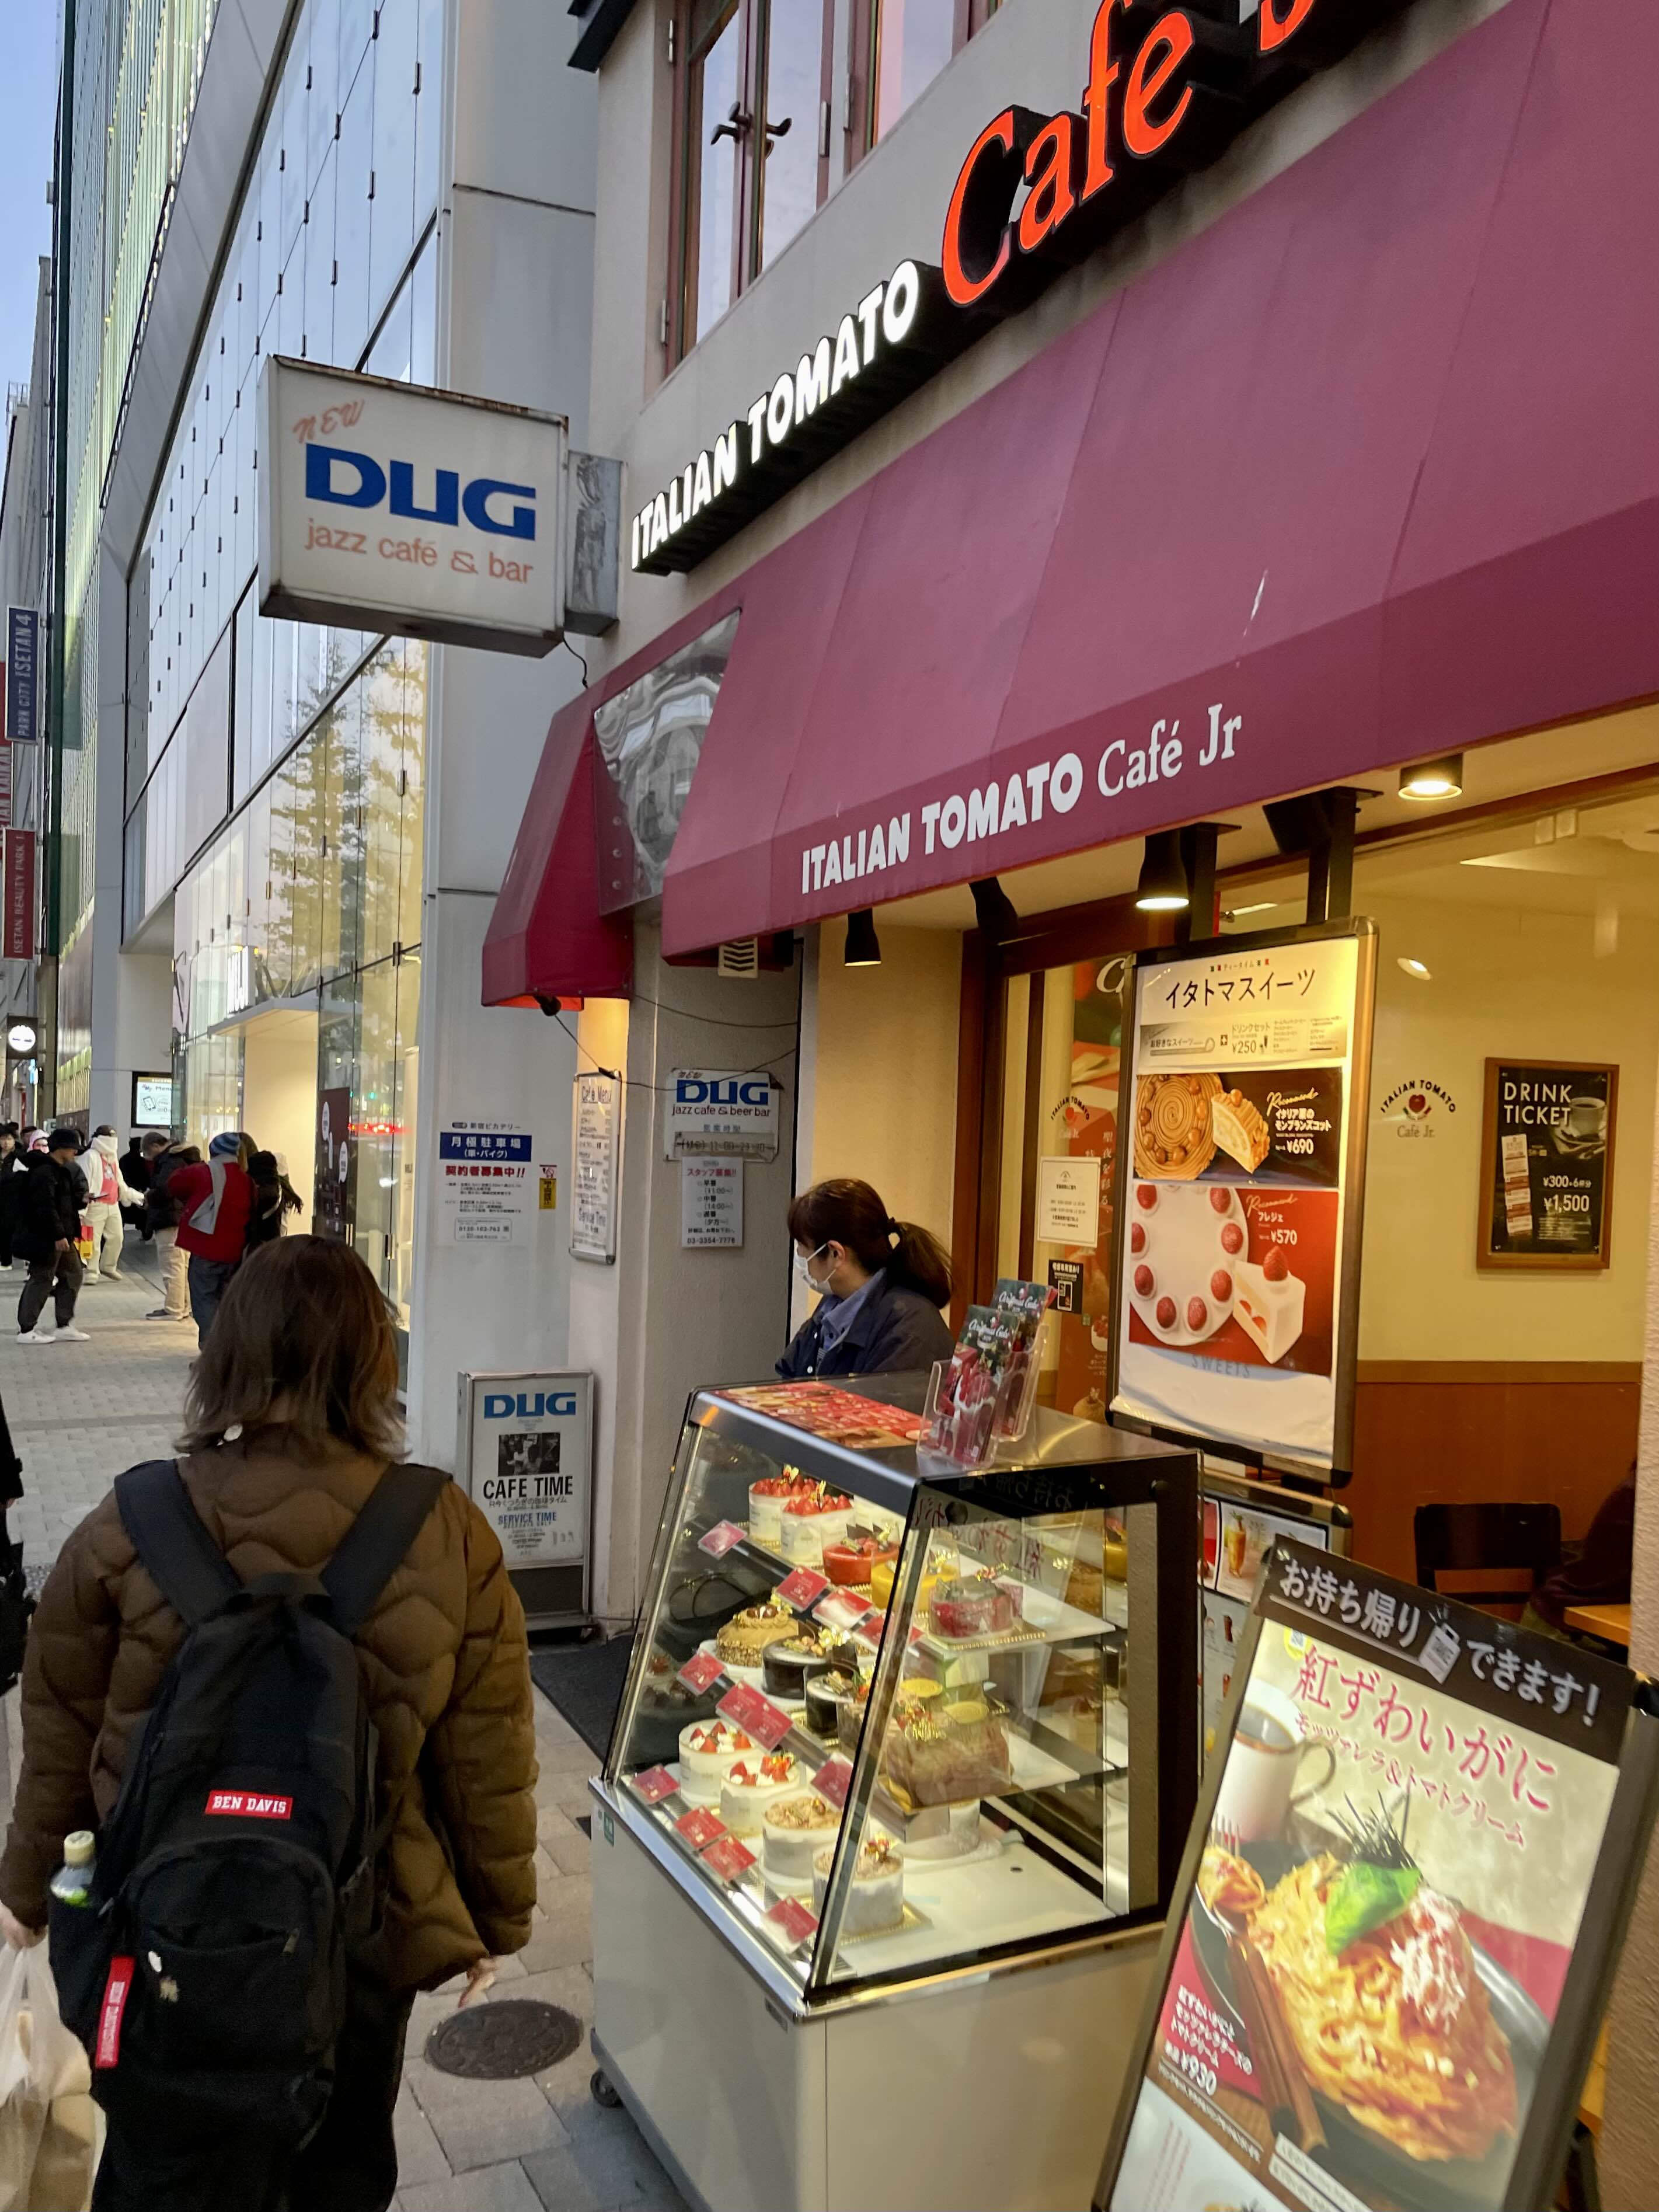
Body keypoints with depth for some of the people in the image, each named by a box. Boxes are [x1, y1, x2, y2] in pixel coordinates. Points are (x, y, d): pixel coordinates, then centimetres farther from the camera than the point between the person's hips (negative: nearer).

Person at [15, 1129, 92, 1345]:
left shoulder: (61, 1170, 15)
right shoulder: (44, 1172, -17)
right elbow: (46, 1207, -24)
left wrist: (82, 1199, 5)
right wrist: (58, 1236, -24)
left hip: (61, 1236, 11)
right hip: (45, 1238, -11)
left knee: (72, 1275, 13)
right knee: (42, 1280, -4)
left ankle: (65, 1326, 20)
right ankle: (26, 1330, 5)